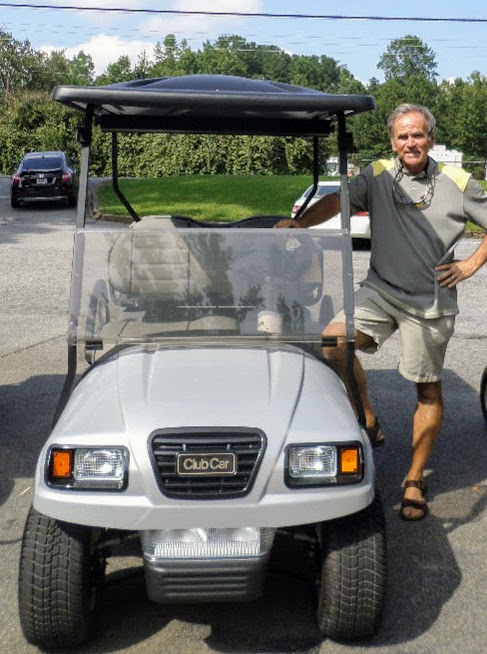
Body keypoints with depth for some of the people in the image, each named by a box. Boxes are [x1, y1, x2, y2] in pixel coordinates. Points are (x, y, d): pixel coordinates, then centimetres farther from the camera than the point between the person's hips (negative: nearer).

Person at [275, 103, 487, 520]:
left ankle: (415, 481, 21)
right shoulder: (378, 176, 5)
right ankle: (368, 423, 2)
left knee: (429, 391, 5)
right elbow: (338, 200, -6)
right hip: (380, 289, 2)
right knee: (333, 341, -20)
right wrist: (299, 222, -22)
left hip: (431, 302, -1)